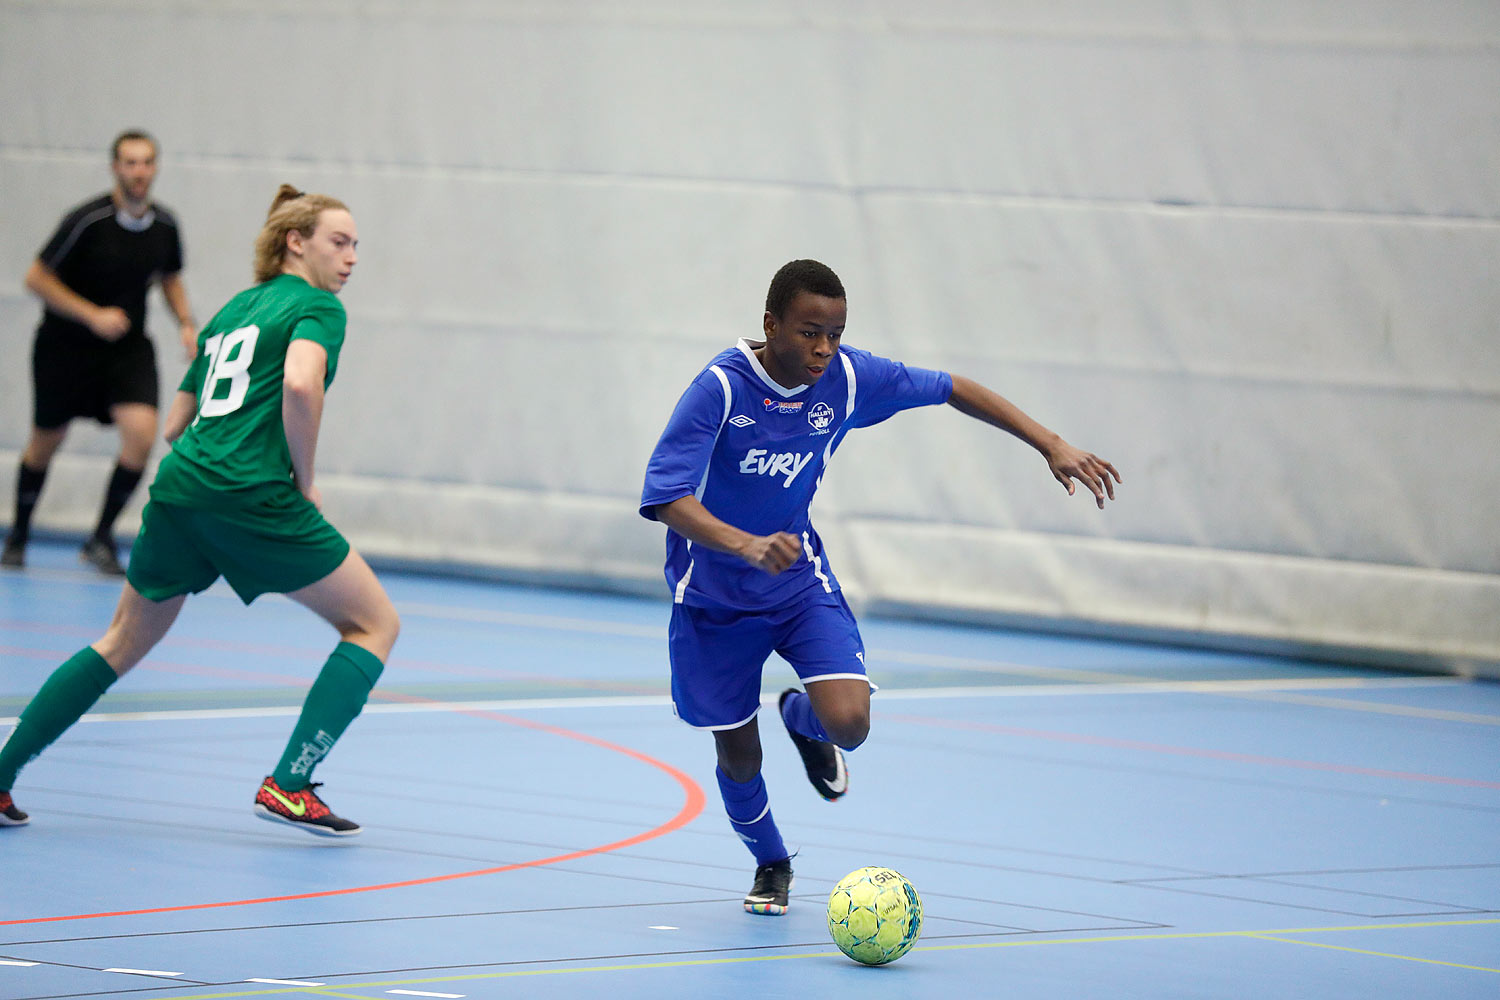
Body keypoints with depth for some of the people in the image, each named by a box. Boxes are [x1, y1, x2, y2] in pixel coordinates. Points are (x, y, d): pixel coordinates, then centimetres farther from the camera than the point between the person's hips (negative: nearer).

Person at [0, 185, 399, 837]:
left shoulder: (230, 312, 25)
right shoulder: (317, 306, 2)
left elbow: (175, 425, 26)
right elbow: (300, 384, -19)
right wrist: (304, 481, -8)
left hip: (178, 488, 7)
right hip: (252, 497, -7)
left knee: (122, 645, 22)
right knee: (375, 624, 5)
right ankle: (288, 785, -6)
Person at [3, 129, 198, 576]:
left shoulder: (164, 224, -5)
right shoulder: (86, 221, -20)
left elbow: (170, 277, 15)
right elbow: (37, 278, -16)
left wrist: (186, 322, -2)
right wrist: (93, 316, -22)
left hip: (128, 347, 3)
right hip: (66, 348, -3)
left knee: (141, 431, -18)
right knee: (45, 443, 11)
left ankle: (101, 539, -4)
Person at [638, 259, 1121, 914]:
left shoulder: (846, 377, -14)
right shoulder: (721, 388, -26)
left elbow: (952, 390, 0)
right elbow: (664, 496, -35)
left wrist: (1052, 446, -6)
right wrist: (745, 544, -51)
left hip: (800, 579, 3)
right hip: (713, 595, -2)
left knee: (849, 723, -20)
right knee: (738, 759, 7)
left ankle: (802, 716, 19)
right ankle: (770, 866, 39)